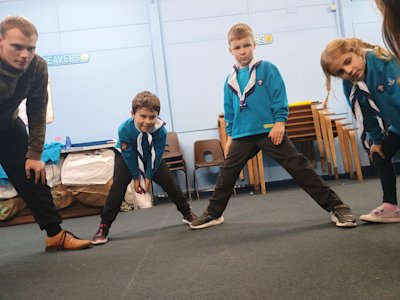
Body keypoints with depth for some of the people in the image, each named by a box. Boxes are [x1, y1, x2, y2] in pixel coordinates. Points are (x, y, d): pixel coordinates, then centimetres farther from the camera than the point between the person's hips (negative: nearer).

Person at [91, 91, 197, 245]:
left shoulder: (161, 130, -33)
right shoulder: (124, 129, -36)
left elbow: (156, 156, -20)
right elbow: (129, 156, -24)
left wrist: (148, 177, -14)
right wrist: (136, 177, -15)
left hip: (151, 158, 2)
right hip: (126, 157, -2)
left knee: (169, 182, -1)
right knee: (118, 186, -16)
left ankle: (187, 213, 19)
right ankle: (104, 227, -8)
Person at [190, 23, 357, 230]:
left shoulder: (267, 69, -2)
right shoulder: (231, 79, 10)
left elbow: (279, 98, -5)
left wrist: (279, 122, -14)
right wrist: (230, 136, 15)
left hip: (270, 131, -4)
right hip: (242, 136, 5)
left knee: (299, 168, -7)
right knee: (226, 174, 10)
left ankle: (336, 207, 0)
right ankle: (213, 213, 27)